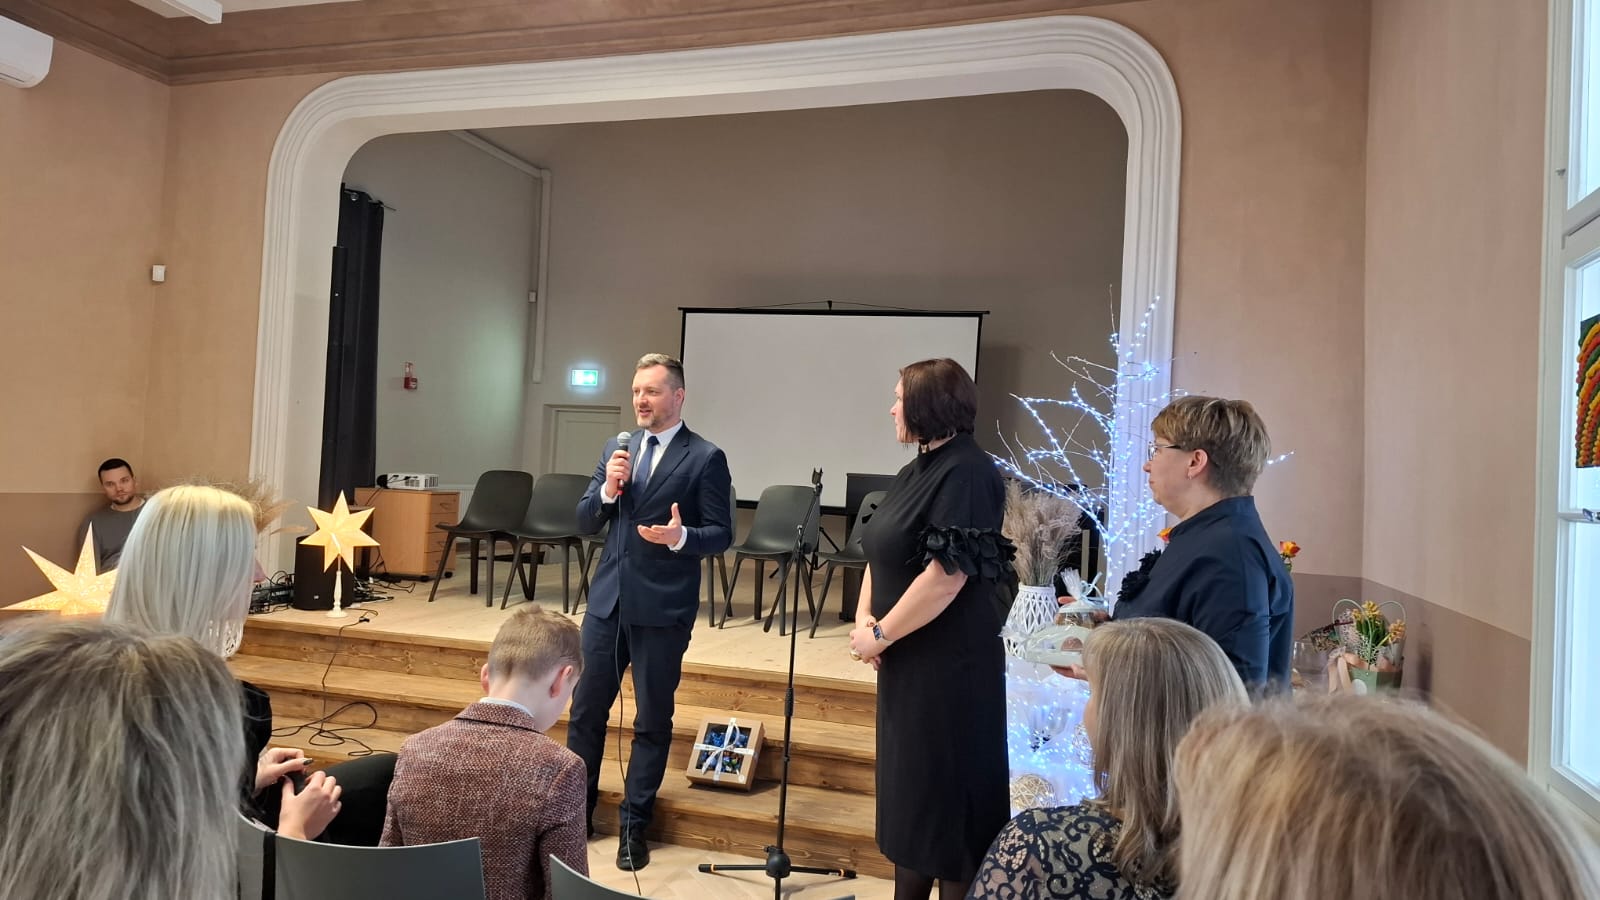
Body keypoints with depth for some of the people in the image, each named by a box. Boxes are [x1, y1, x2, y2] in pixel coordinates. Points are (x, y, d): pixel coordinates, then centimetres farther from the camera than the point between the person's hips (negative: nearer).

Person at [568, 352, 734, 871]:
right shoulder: (616, 449, 9)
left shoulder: (705, 458, -7)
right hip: (607, 599, 5)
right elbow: (584, 523, 7)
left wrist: (682, 537, -26)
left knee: (652, 721, 7)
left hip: (662, 609, -5)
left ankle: (633, 826, 23)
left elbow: (721, 534, -7)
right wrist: (608, 489, -11)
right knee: (585, 711, 13)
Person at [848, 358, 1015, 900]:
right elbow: (881, 557, 13)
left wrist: (881, 634, -16)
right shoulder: (916, 472, 11)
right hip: (907, 661, 9)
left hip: (950, 664, -9)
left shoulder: (967, 473, -18)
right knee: (907, 786, 19)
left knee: (948, 794, 3)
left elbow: (947, 574, -24)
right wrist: (864, 619, -3)